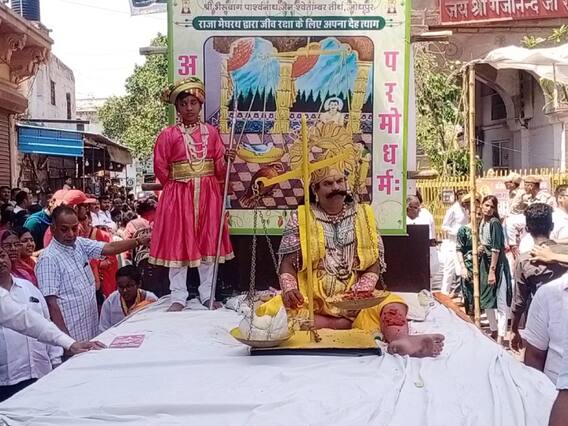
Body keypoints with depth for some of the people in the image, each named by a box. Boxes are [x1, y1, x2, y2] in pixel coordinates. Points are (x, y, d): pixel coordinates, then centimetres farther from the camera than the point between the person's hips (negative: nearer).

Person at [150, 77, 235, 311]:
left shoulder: (211, 132, 5)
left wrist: (227, 160, -13)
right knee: (178, 244, 1)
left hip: (208, 195, 3)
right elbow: (161, 169, 1)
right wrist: (177, 184, 5)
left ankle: (207, 295, 19)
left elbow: (220, 169, 6)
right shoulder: (168, 135, -3)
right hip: (178, 195, -2)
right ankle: (178, 297, 12)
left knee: (207, 242, 7)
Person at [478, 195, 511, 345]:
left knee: (500, 301, -4)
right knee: (486, 299, 17)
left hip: (497, 264, -9)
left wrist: (492, 271, -21)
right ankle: (494, 331, 32)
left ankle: (500, 337, -1)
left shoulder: (495, 222, -15)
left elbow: (496, 249, -19)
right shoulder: (481, 222, 8)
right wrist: (479, 249, 3)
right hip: (484, 262, 9)